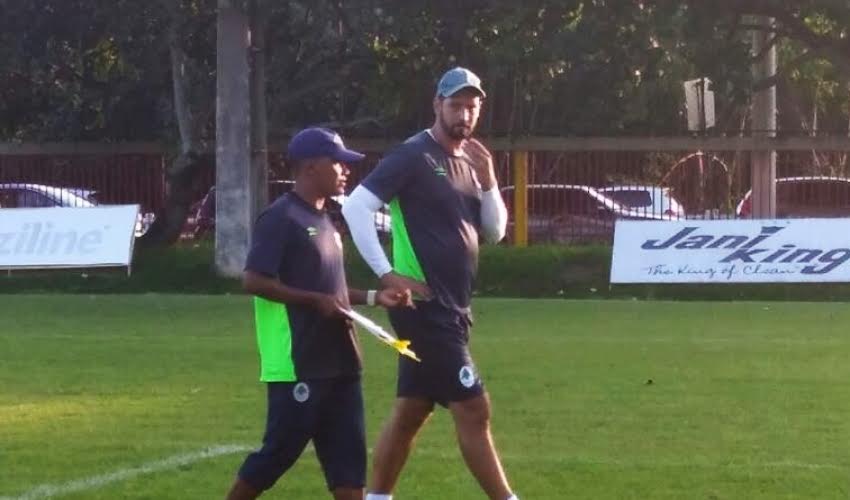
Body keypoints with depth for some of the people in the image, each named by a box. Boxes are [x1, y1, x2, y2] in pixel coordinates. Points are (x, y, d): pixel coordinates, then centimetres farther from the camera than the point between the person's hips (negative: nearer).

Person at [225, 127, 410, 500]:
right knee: (279, 451, -3)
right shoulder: (281, 218, -12)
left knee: (348, 455, 5)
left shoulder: (324, 220, 16)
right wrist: (317, 301, -19)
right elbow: (253, 281, -18)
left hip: (337, 362, 9)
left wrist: (373, 298, 12)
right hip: (297, 364, -9)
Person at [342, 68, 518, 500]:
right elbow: (355, 208, -16)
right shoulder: (413, 156, -11)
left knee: (410, 412, 12)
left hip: (451, 308, 9)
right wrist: (387, 274, -18)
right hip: (426, 307, -9)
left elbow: (495, 232, 13)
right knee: (473, 409, -9)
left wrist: (487, 179, -2)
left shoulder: (469, 162, 14)